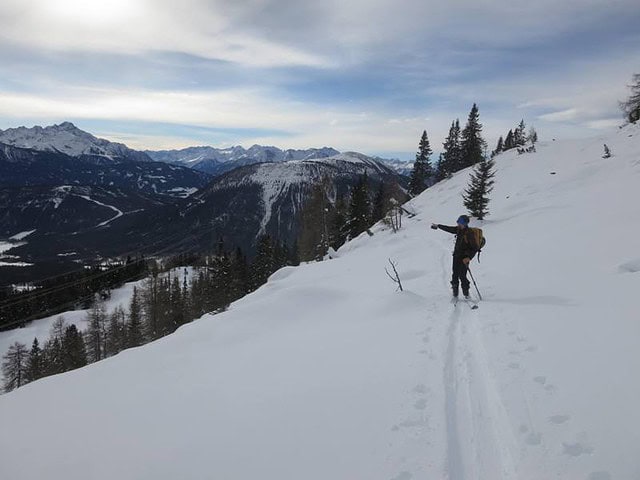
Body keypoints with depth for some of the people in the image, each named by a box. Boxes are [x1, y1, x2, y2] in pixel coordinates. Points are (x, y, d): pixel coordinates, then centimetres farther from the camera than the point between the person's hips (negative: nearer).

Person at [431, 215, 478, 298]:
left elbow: (474, 249, -17)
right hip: (456, 256, 7)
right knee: (455, 275, 5)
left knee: (462, 276, -9)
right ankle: (455, 293, 12)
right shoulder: (459, 230, 4)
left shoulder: (469, 234, -18)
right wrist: (438, 226, 32)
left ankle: (466, 293, 5)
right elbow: (449, 229, 22)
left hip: (464, 258, -7)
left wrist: (469, 258, -28)